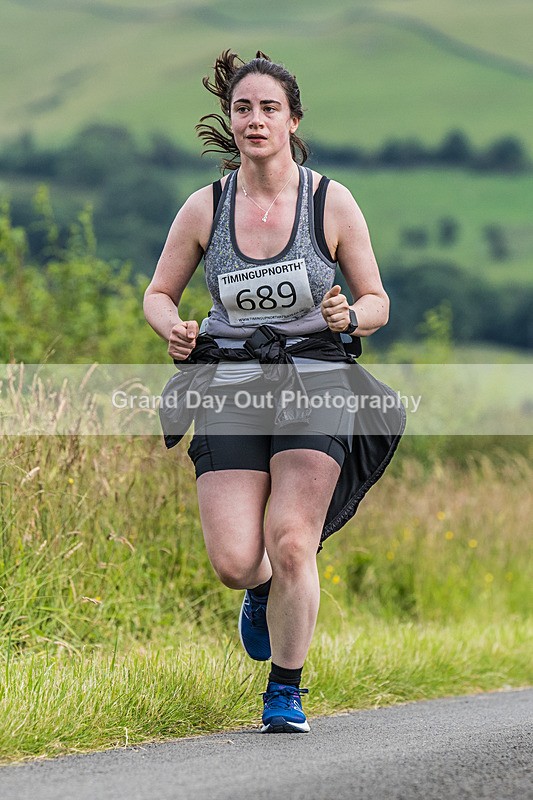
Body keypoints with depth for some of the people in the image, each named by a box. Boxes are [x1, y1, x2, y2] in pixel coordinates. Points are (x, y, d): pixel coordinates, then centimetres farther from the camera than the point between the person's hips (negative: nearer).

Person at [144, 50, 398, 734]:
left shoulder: (331, 202, -2)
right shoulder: (205, 207, 2)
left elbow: (377, 303, 7)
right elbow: (159, 294, 14)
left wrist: (349, 316, -16)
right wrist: (175, 331, -8)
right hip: (230, 391, 1)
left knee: (290, 543, -17)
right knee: (234, 563, -11)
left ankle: (285, 691, 4)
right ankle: (266, 592, 29)